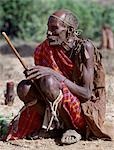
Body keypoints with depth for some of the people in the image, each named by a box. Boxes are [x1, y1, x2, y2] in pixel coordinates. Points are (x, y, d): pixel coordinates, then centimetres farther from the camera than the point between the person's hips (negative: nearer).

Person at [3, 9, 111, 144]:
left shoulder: (84, 48, -16)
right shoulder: (46, 49, -2)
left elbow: (87, 94, -22)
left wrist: (54, 73, -29)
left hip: (87, 111, -5)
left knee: (49, 82, -29)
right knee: (24, 88, -16)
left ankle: (74, 128, -11)